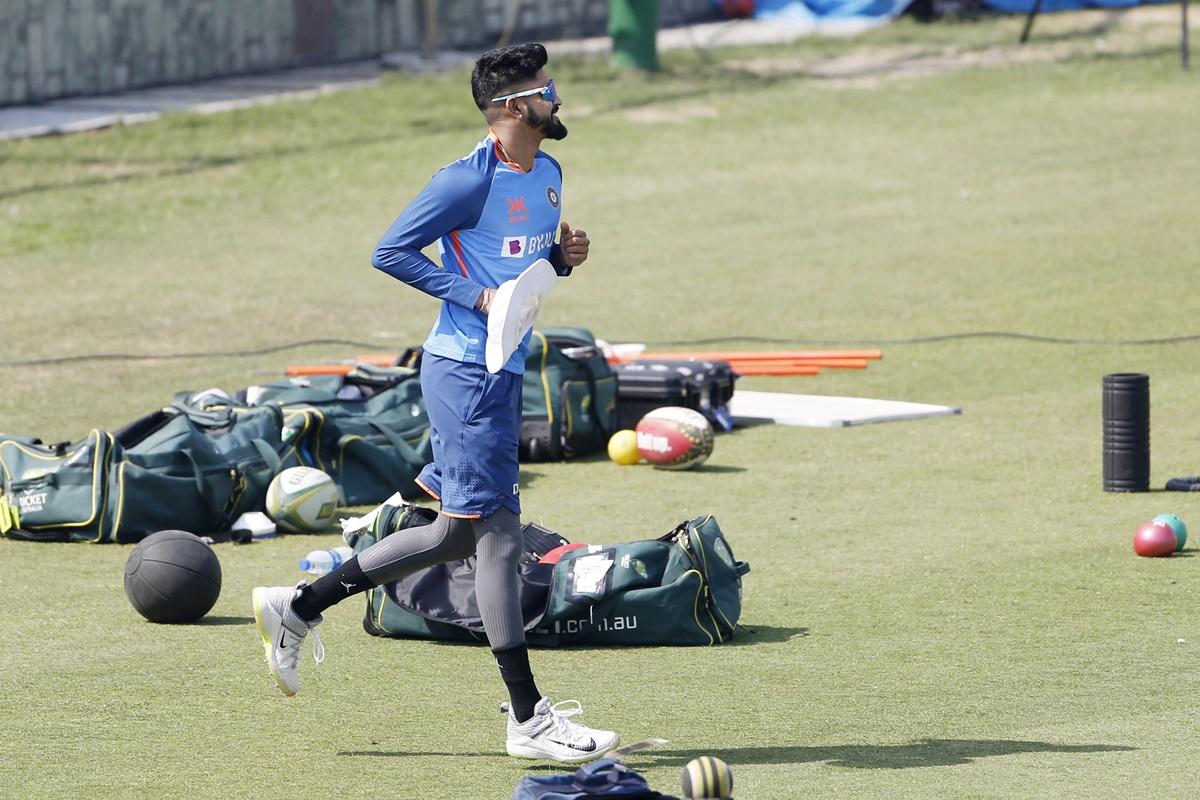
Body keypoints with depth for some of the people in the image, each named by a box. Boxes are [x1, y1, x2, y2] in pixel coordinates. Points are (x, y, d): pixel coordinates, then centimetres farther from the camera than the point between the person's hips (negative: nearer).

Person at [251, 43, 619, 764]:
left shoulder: (548, 175, 13)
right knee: (496, 532, -7)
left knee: (460, 532, 13)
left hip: (502, 372, 10)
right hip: (468, 371, -10)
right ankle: (529, 718, -5)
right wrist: (477, 296, -18)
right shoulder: (471, 181, -14)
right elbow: (392, 251, -14)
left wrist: (563, 256, 4)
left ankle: (300, 606, 23)